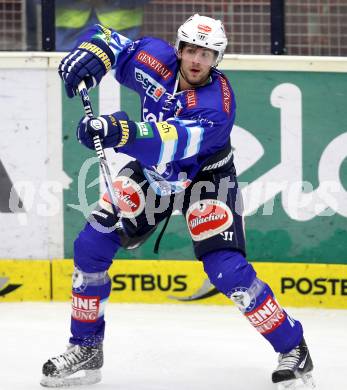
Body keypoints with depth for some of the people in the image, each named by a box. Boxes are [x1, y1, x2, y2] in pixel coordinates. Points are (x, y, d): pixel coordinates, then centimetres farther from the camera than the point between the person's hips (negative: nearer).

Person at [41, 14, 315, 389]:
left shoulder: (217, 104, -33)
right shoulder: (156, 60, -19)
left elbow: (171, 145, -48)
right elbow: (111, 39, -5)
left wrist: (121, 132, -63)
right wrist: (92, 52, -29)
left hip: (206, 177, -5)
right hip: (152, 174, 5)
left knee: (227, 269, -20)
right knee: (91, 245, -6)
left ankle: (292, 347, -3)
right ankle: (85, 348, 10)